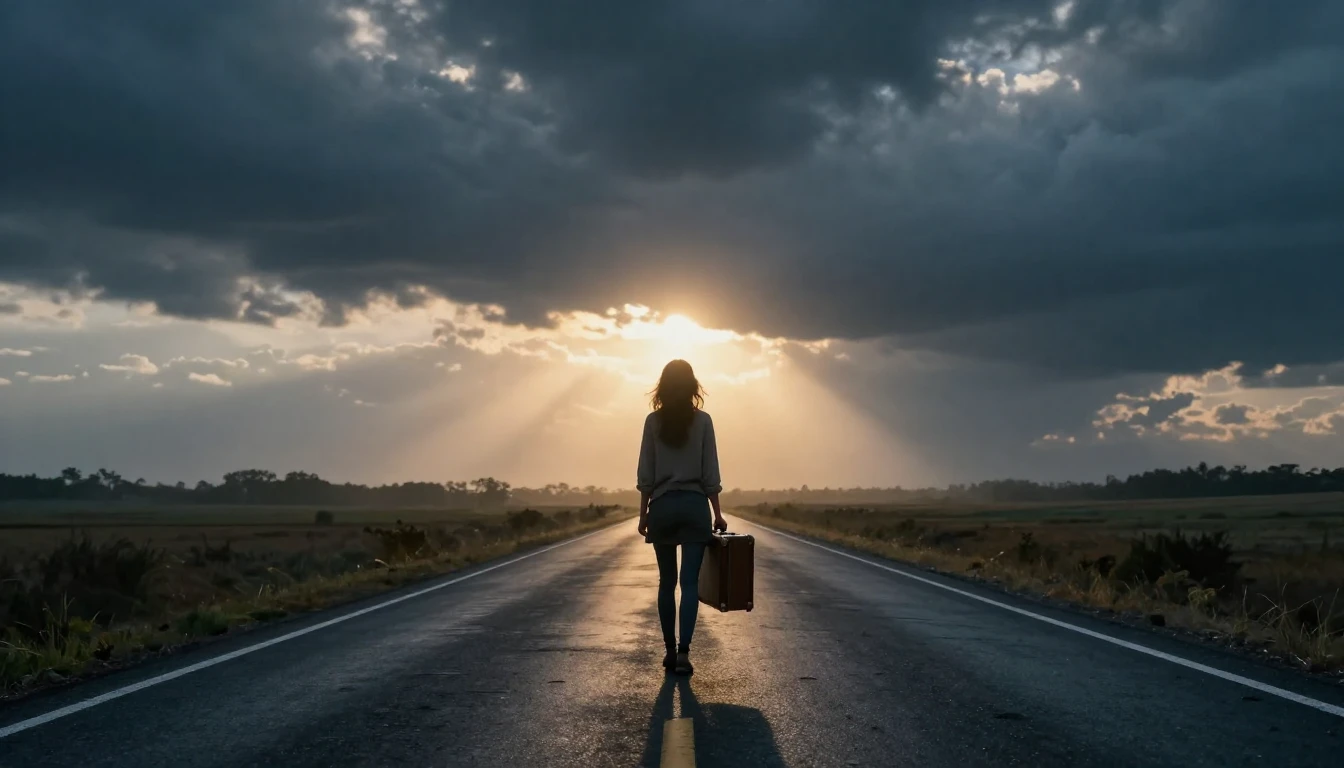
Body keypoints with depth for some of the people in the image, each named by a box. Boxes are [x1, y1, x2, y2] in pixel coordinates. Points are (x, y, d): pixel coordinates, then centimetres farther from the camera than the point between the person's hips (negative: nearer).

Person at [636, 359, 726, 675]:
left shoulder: (653, 421, 0)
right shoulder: (702, 420, -1)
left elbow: (645, 474, 1)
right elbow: (710, 473, 0)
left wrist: (644, 512, 8)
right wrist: (717, 513, 7)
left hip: (663, 507, 1)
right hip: (695, 506, -1)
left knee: (666, 581, 10)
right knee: (690, 581, -2)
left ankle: (670, 651, 13)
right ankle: (683, 651, -12)